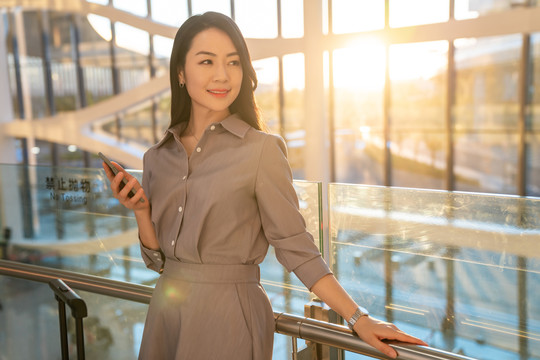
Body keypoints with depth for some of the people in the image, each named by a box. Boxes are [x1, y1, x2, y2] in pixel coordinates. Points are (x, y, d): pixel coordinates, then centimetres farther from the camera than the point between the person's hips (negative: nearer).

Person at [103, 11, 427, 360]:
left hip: (229, 317, -4)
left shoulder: (262, 149, -12)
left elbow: (296, 247, -9)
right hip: (165, 311, 5)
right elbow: (159, 258, 7)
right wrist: (140, 210, -9)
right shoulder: (158, 157, 3)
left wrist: (358, 318, -12)